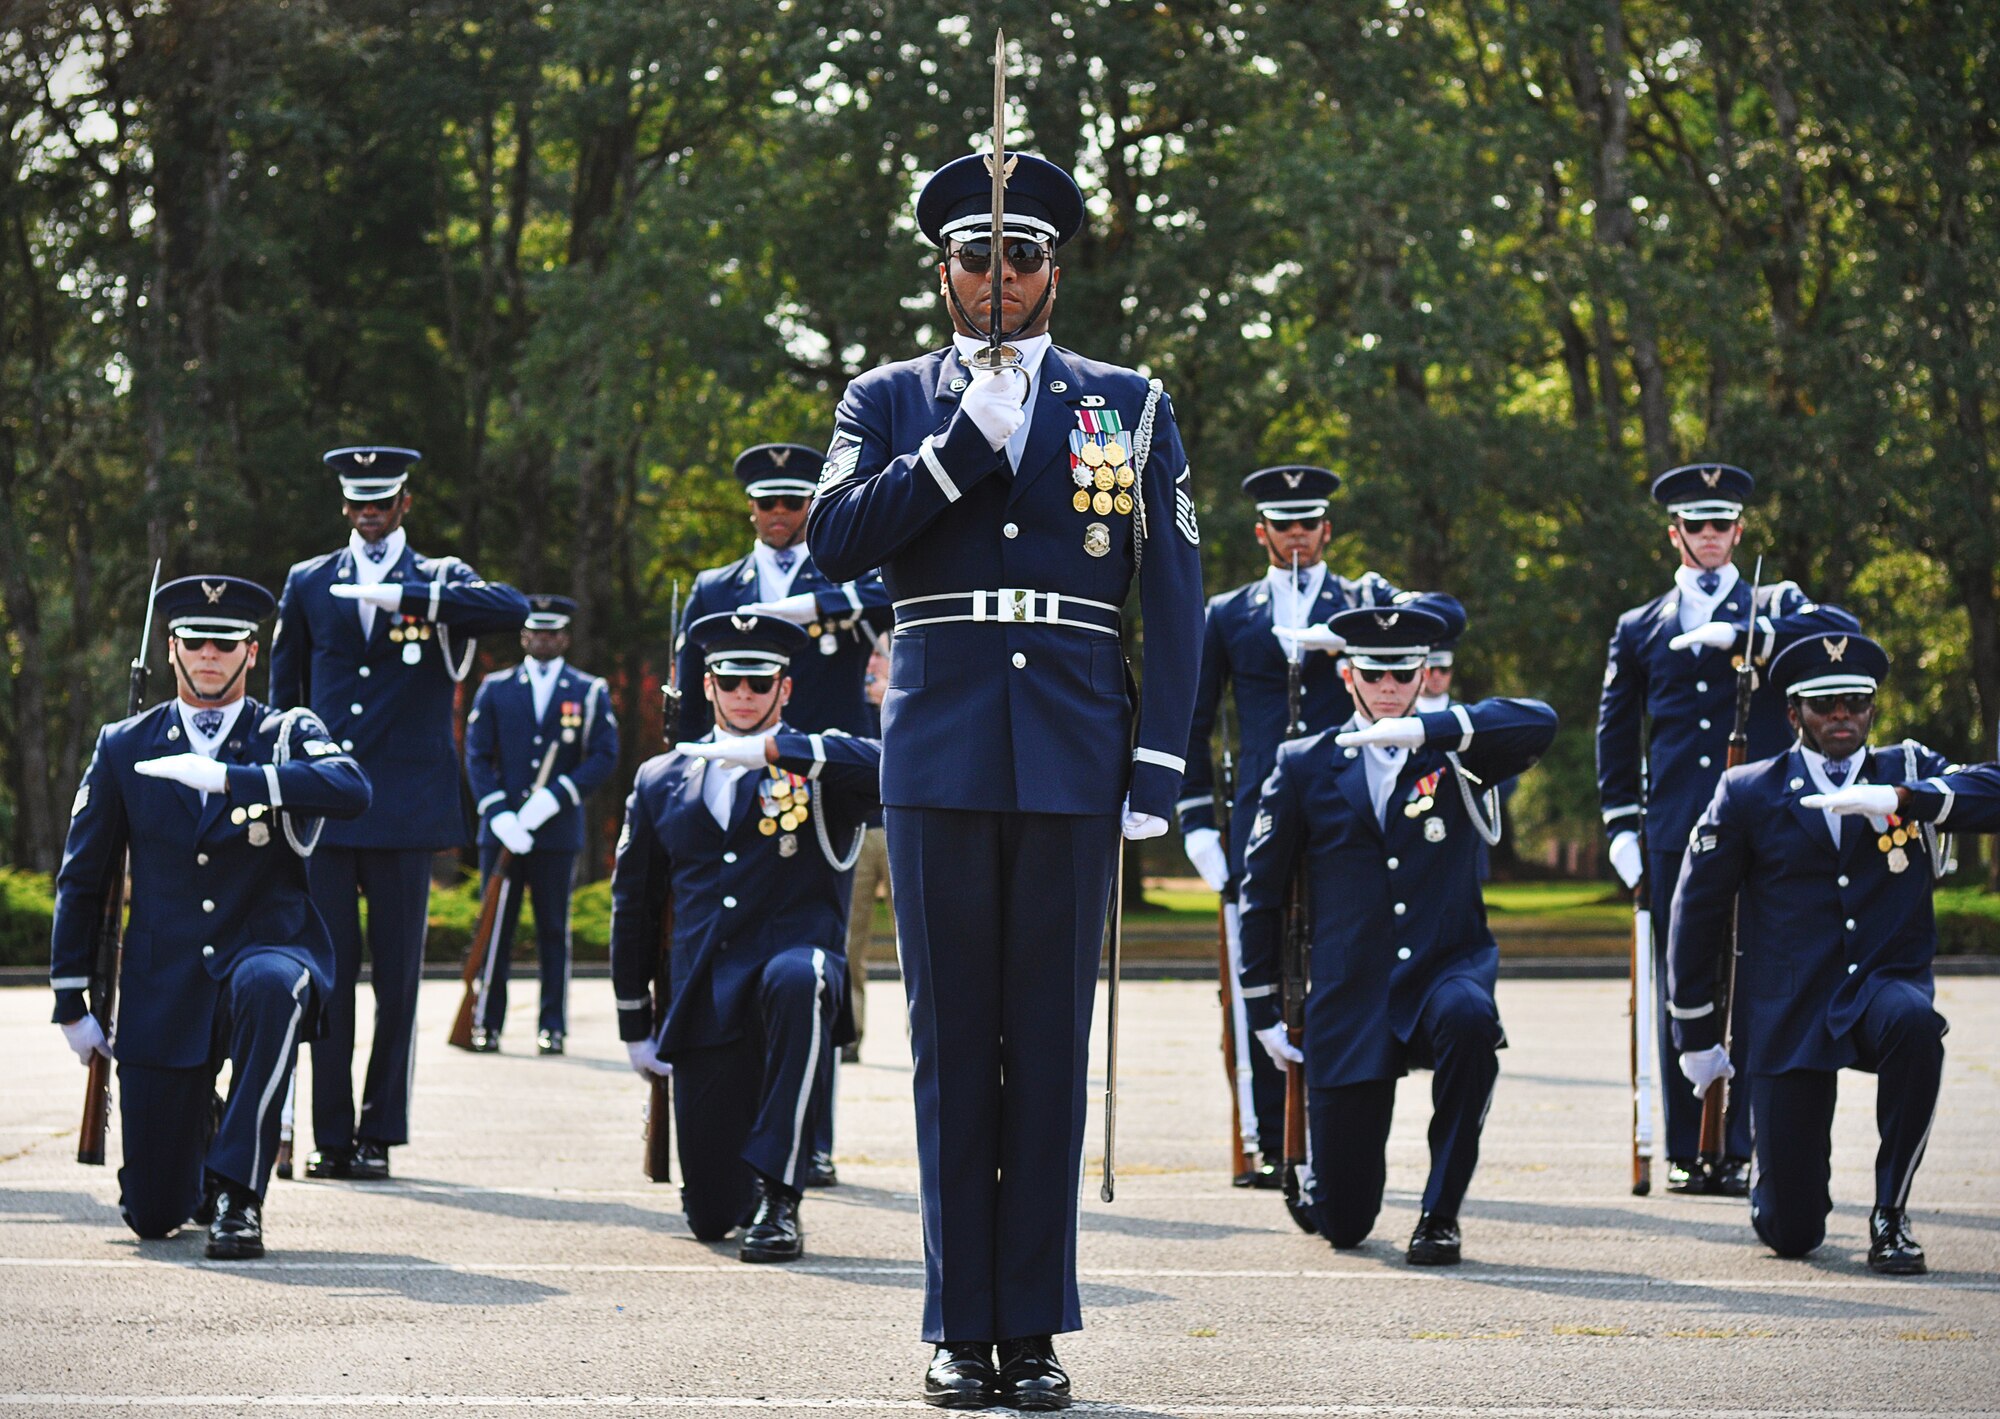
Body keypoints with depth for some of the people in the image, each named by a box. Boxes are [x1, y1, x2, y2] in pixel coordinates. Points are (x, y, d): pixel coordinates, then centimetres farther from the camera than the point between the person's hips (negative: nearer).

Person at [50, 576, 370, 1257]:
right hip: (163, 991, 2)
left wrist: (226, 777, -31)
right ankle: (199, 1141, 38)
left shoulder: (288, 736, -1)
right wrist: (71, 1005, 8)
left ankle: (237, 1189, -29)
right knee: (152, 1215, -1)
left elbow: (352, 789, -25)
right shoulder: (124, 748, 6)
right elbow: (81, 879, 11)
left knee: (268, 984, -42)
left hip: (266, 951, -2)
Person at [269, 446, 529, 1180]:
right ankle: (330, 1138, 5)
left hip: (404, 810, -1)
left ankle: (379, 1134, 7)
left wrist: (403, 596, -23)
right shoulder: (308, 583, 12)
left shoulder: (438, 579, 5)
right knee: (326, 974, 0)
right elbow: (283, 692, 18)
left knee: (398, 976, 1)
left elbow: (513, 609, -16)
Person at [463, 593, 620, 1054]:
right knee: (496, 930, 1)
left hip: (558, 832, -1)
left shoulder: (590, 693, 6)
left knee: (553, 931, 2)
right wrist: (498, 815, -11)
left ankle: (552, 1026, 6)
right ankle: (486, 1024, 5)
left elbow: (605, 757, -2)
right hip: (501, 831, 1)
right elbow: (477, 757, 4)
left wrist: (553, 798, -15)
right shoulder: (494, 689, 8)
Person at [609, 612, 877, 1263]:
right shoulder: (662, 780, 16)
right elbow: (633, 905, 22)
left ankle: (777, 1196, -34)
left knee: (794, 978, -43)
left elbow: (889, 765, -18)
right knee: (711, 1216, -4)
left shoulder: (819, 770, 6)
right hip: (701, 1008, 3)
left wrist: (771, 749, -20)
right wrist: (635, 1026, 19)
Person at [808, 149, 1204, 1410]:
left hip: (1074, 770, 0)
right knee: (953, 1046, 2)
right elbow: (837, 537, -5)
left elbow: (1173, 595, 7)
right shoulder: (892, 401, 11)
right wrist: (972, 440, -12)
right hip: (939, 765, 0)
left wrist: (1158, 773, -1)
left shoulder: (1131, 408, 10)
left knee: (1051, 1045, 1)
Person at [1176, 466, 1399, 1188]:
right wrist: (1196, 818, 7)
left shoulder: (1365, 600, 10)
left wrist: (1339, 635, -24)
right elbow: (1191, 723, 15)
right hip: (1259, 824, 1)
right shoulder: (1228, 614, 13)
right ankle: (1267, 1145, 3)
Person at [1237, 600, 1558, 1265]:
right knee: (1343, 1225, -3)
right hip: (1350, 1003, 0)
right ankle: (1320, 1175, 39)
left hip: (1446, 968, 0)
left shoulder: (1455, 752, 4)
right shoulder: (1304, 768, 5)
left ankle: (1440, 1213, -19)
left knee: (1470, 1020, -39)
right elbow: (1262, 890, 11)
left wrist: (1424, 730, -26)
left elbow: (1539, 722, -16)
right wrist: (1263, 1011, 9)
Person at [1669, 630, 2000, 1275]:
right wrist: (1697, 1037, 8)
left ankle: (1890, 1216, -19)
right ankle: (1783, 1180, 36)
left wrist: (1898, 799, -27)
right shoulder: (1749, 794, 2)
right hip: (1788, 1020, -1)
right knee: (1790, 1233, -6)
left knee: (1915, 1022, -39)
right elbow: (1698, 910, 7)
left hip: (1884, 986, 1)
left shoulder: (1907, 771, 6)